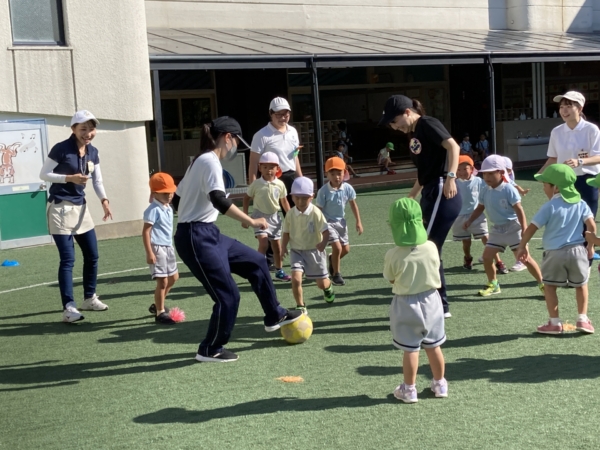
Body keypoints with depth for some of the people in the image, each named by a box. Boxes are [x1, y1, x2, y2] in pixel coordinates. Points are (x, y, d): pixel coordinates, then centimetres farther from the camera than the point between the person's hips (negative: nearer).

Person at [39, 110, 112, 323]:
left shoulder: (93, 152, 5)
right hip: (61, 209, -7)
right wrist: (69, 178, -21)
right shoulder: (61, 149, -14)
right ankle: (69, 308, -8)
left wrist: (104, 201, -8)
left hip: (81, 207, 7)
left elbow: (97, 181, 9)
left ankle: (90, 298, 28)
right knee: (68, 259, -10)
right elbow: (43, 174, -10)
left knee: (92, 256, 11)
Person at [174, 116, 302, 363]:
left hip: (208, 234, 10)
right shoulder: (211, 162, -15)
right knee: (228, 295, -4)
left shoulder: (201, 161, 15)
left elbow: (178, 194, 20)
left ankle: (274, 316, 28)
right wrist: (251, 221, -27)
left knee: (256, 261, 17)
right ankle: (210, 350, 12)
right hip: (197, 238, -10)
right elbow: (219, 200, -30)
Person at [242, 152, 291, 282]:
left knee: (277, 246, 11)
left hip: (274, 217, 3)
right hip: (260, 216, -3)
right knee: (263, 243, -20)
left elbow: (284, 201, 6)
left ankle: (279, 272, 27)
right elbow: (247, 198, -2)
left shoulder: (280, 184, -6)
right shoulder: (256, 184, -12)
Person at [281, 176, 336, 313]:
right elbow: (287, 232, 6)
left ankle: (328, 287, 51)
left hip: (314, 251, -1)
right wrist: (284, 246, -10)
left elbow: (325, 231, -14)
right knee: (296, 279, -21)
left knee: (322, 283, 11)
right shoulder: (290, 214, -6)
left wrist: (323, 243, -33)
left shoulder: (316, 213, -16)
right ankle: (300, 306, -1)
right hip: (296, 251, 1)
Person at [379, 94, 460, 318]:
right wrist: (410, 197, 28)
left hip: (442, 195, -10)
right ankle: (441, 306, 21)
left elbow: (453, 146, -21)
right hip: (429, 196, 10)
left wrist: (450, 177, -31)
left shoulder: (428, 124, -8)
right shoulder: (414, 135, 18)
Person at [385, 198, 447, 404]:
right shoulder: (431, 248, -13)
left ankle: (409, 389, 18)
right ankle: (440, 383, 31)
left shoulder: (393, 255, -19)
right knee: (433, 346, 17)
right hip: (430, 300, 3)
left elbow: (391, 279, -4)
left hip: (406, 304, -3)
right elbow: (435, 269, 3)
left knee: (410, 350, 7)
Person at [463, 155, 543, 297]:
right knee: (486, 256, 4)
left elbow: (519, 210, -17)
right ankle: (493, 285, 24)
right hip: (497, 229, 6)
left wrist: (524, 230, -21)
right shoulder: (485, 191, 1)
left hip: (513, 227, -6)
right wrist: (470, 221, 5)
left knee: (524, 257, -8)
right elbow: (480, 208, 16)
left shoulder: (508, 189, -17)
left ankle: (542, 284, 3)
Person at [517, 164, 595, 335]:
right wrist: (591, 246, 11)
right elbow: (591, 225, -1)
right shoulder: (581, 203, 5)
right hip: (577, 250, 3)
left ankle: (555, 323, 11)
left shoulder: (549, 207, -5)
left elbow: (532, 227, -6)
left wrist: (522, 246, 4)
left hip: (555, 253, -3)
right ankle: (583, 319, 16)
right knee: (581, 285, 20)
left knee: (549, 286, 11)